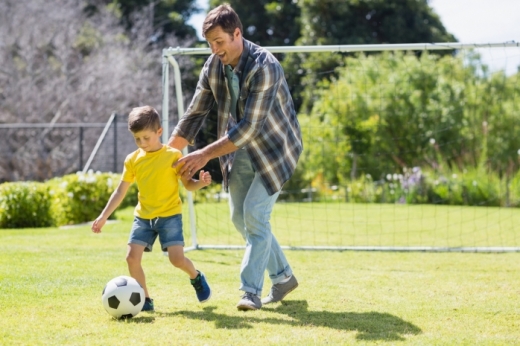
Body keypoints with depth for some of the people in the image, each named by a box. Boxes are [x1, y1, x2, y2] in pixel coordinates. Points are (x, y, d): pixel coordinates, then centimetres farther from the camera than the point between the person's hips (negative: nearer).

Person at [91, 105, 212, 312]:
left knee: (177, 258, -14)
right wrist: (103, 216, 4)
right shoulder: (133, 160, 4)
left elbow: (188, 184, -2)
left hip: (169, 215, -4)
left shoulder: (173, 155, -6)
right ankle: (145, 300, 3)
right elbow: (121, 191, 9)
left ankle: (196, 277, 19)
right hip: (143, 216, 4)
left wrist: (201, 182, -25)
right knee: (132, 257, -10)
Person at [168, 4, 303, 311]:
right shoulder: (214, 65, -8)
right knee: (240, 217, 7)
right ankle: (283, 277, 21)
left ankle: (251, 291, -12)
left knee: (255, 213, -16)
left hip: (275, 147, -7)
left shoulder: (264, 67, -29)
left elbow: (249, 127, -32)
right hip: (239, 150, 7)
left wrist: (206, 155, -31)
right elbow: (195, 113, -1)